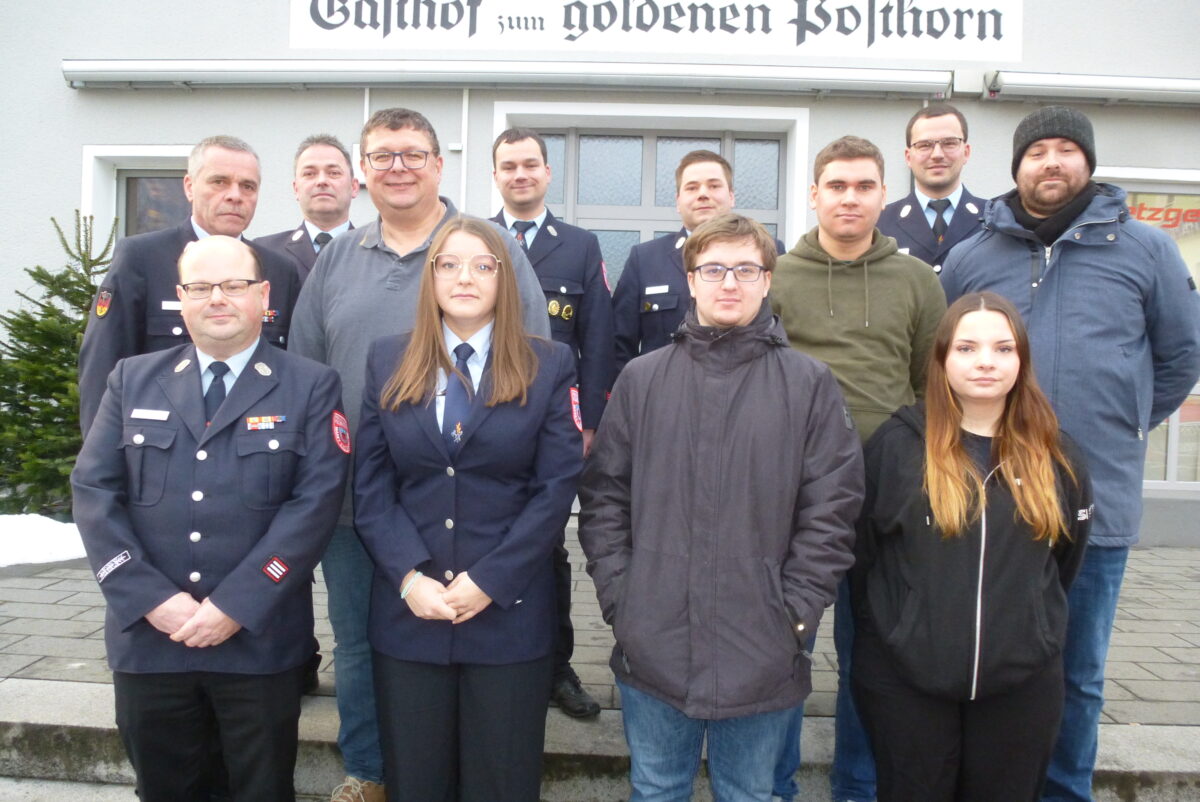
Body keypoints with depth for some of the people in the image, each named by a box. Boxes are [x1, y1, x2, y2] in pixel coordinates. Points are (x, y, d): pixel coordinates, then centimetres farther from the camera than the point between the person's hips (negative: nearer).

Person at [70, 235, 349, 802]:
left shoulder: (312, 386, -1)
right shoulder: (132, 379, 8)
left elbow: (315, 501, -10)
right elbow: (95, 491, 1)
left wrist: (235, 606, -15)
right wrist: (151, 598, -10)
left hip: (260, 640, -2)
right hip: (147, 637, 3)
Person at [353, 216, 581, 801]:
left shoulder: (549, 367, 0)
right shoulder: (388, 363, 7)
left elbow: (556, 489, -6)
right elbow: (371, 488, 3)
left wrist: (488, 582, -12)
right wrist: (409, 577, -10)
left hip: (510, 615, -1)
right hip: (406, 614, 2)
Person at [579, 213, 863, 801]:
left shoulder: (809, 385, -2)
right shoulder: (642, 379, 2)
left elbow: (831, 509, -4)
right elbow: (604, 495, 3)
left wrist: (795, 612, -8)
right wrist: (618, 594, -3)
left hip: (762, 657, -1)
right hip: (652, 648, 1)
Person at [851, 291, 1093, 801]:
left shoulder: (1054, 454, 2)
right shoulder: (896, 443, -8)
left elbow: (1066, 556, 14)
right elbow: (861, 553, -1)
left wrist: (1031, 628, 16)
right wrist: (886, 634, 4)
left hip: (1023, 683, 3)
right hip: (904, 680, -2)